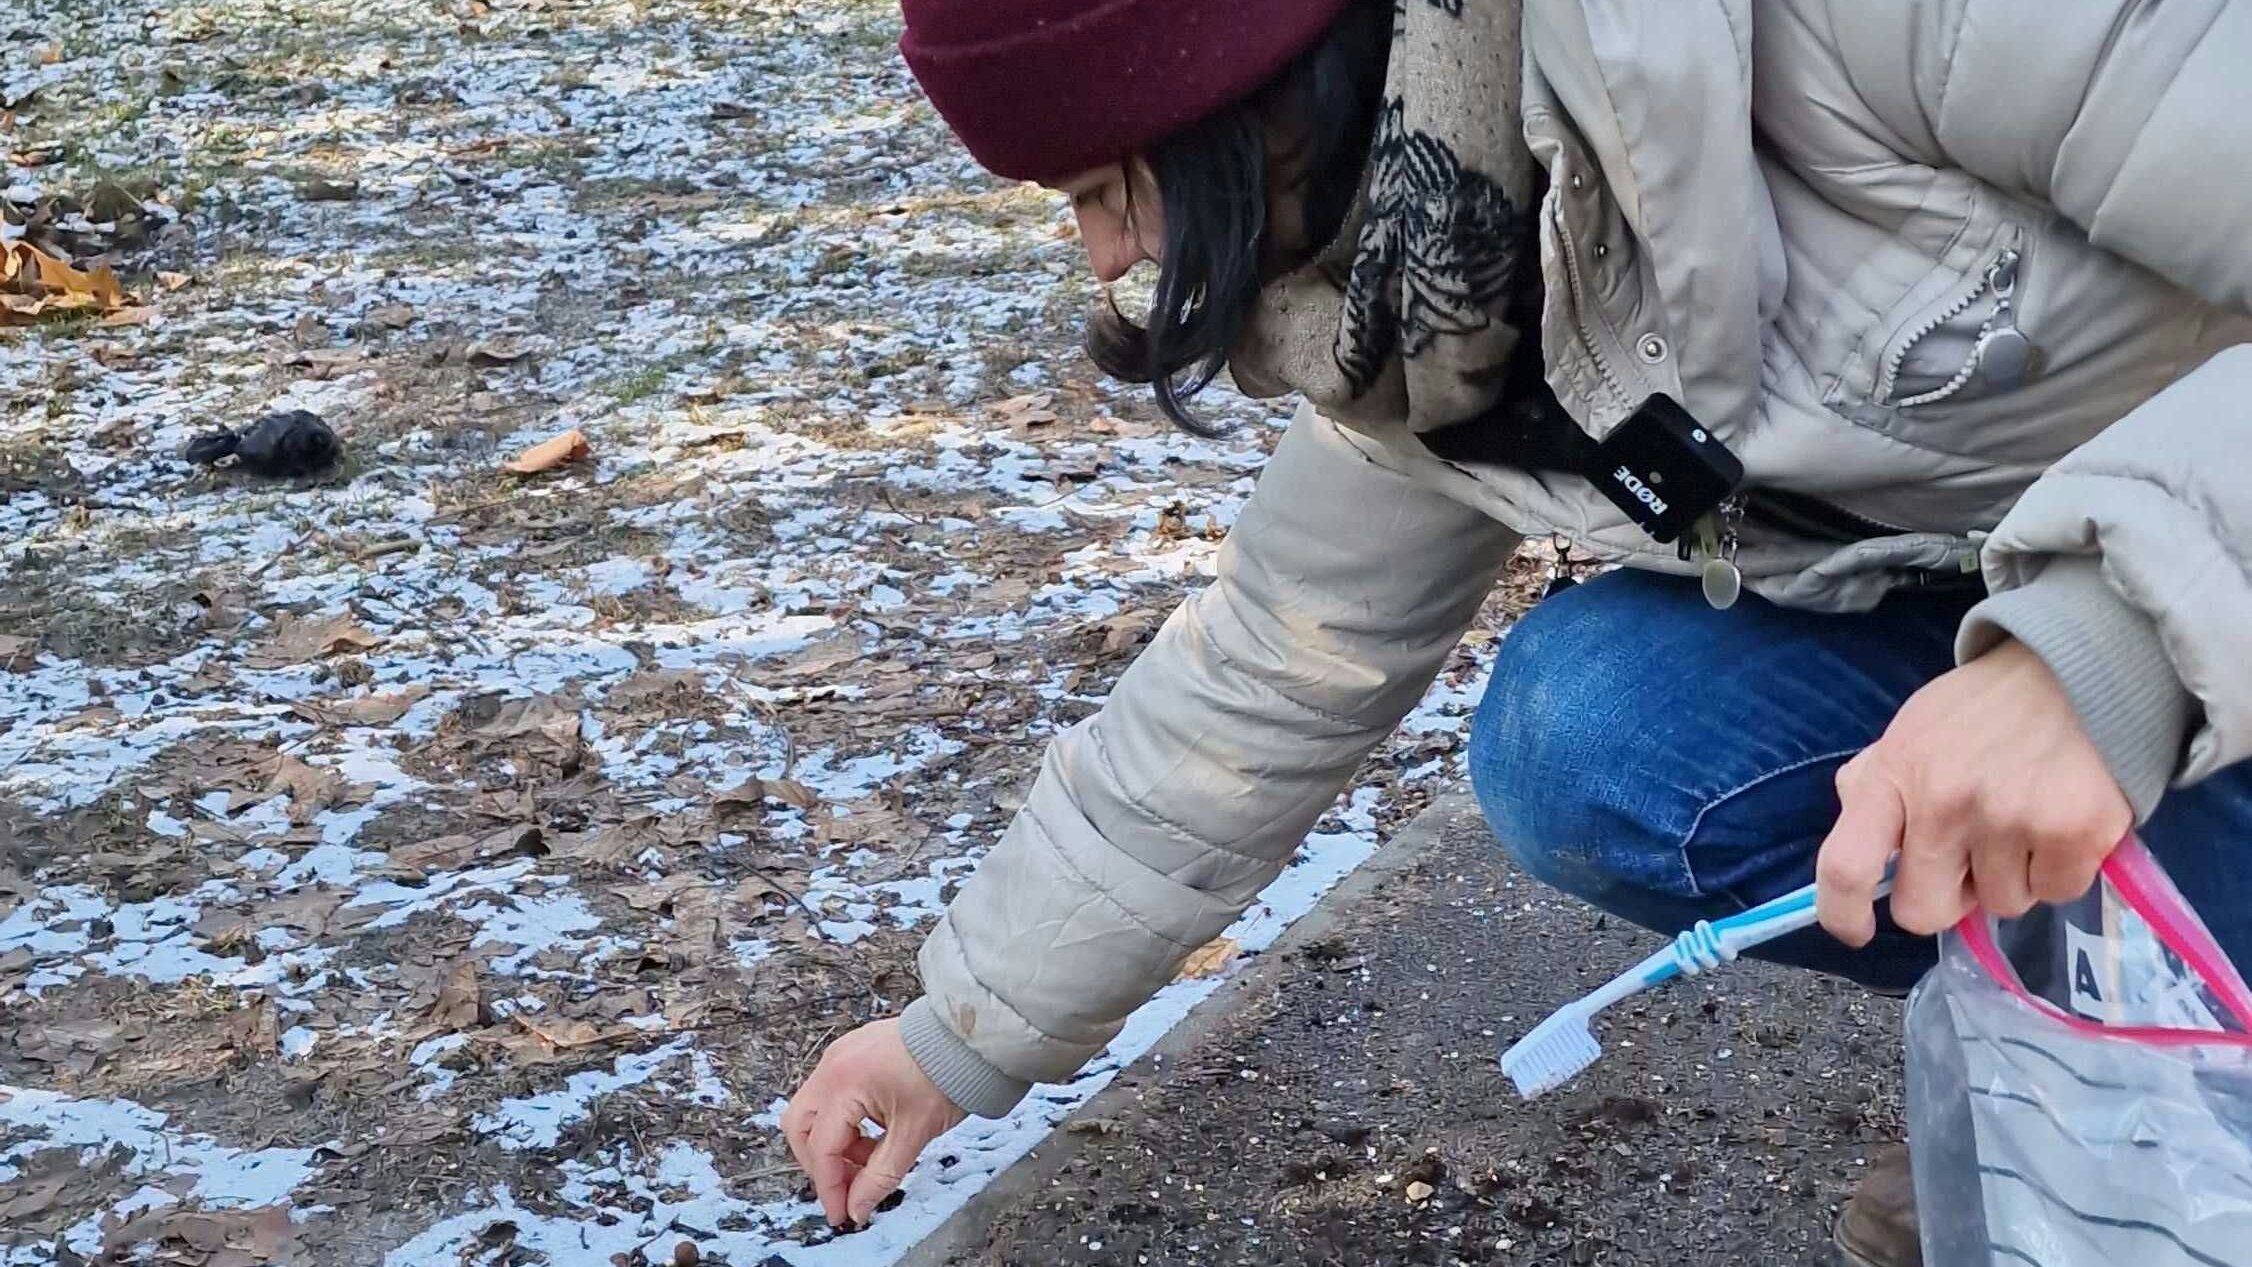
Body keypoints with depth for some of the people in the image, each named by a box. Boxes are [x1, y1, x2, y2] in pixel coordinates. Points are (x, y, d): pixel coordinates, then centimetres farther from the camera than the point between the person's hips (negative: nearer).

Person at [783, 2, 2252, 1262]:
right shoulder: (1420, 327, -7)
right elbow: (1255, 690, 5)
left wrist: (2104, 637, -44)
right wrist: (969, 1031, 11)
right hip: (2016, 648, 6)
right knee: (1588, 738, -16)